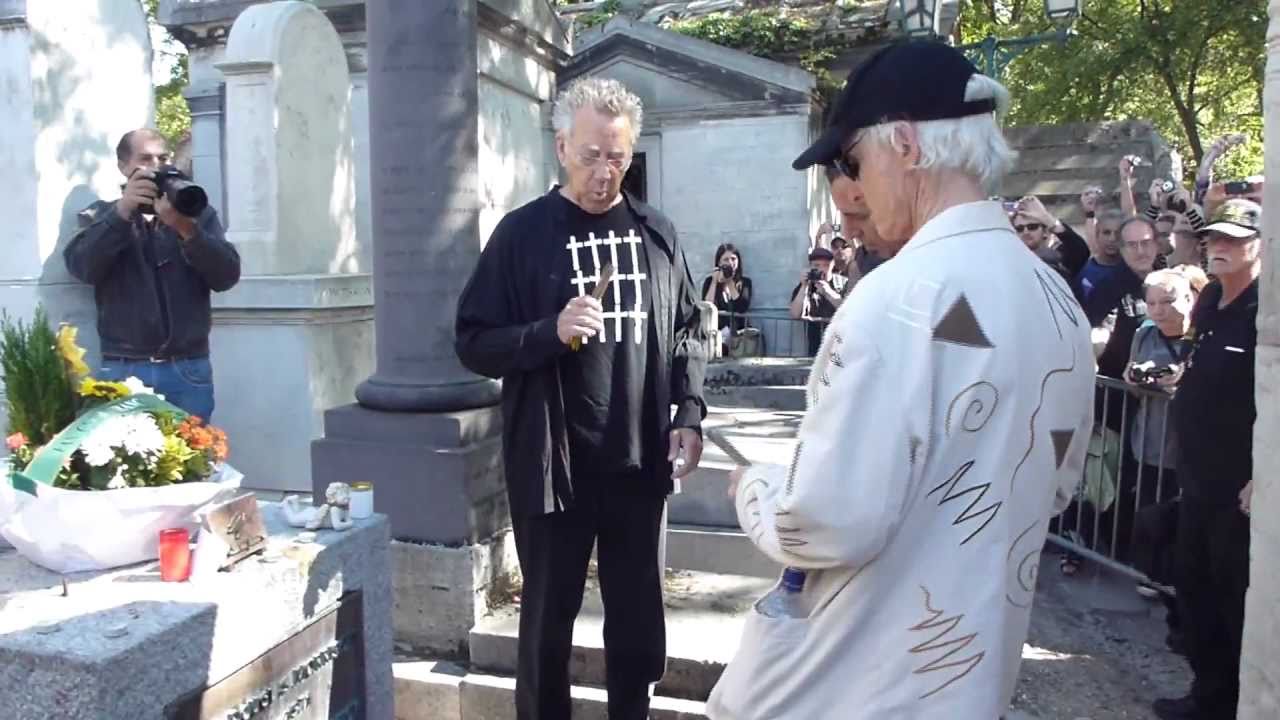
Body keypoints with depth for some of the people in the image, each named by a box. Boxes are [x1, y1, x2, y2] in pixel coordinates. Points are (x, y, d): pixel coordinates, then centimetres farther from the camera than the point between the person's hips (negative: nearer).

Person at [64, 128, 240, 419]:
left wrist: (187, 229, -19)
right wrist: (122, 212, -18)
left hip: (189, 370, 0)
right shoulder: (101, 215, 9)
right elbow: (81, 268, -9)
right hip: (123, 370, 0)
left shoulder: (197, 212, 9)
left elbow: (227, 276, -4)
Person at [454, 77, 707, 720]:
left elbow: (688, 331, 12)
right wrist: (551, 331, -21)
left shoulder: (657, 233, 5)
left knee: (638, 616, 16)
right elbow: (474, 343, -5)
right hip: (554, 465, -2)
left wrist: (688, 412, -1)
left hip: (640, 462, 3)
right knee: (549, 617, 13)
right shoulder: (523, 233, -4)